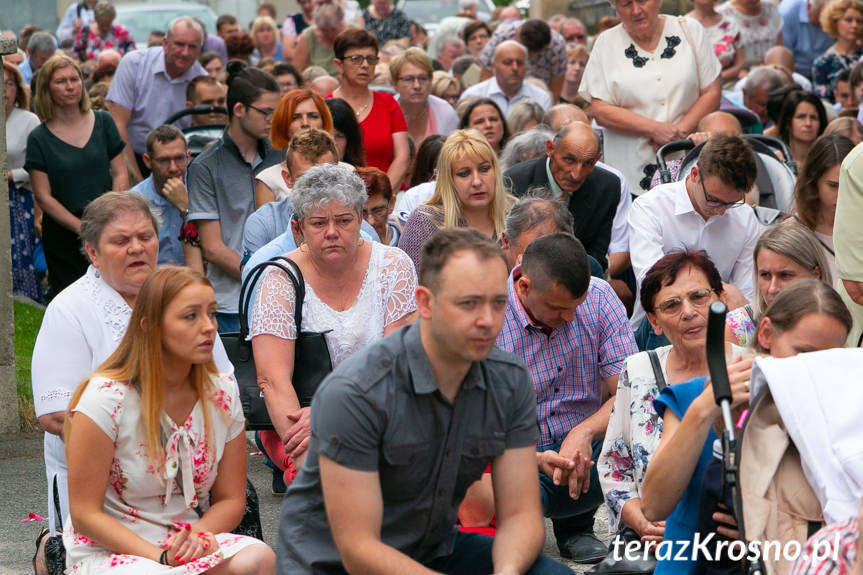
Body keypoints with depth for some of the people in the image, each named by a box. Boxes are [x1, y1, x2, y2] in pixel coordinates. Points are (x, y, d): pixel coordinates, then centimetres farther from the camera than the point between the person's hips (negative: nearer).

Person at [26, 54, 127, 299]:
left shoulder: (103, 122, 5)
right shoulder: (39, 139, -2)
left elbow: (120, 174, 5)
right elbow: (44, 197, -5)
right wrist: (83, 228, -13)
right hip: (63, 237, -2)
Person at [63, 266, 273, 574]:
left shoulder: (222, 393, 2)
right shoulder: (106, 398, -13)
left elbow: (230, 499, 7)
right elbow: (85, 514, -12)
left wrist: (197, 536, -16)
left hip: (192, 547, 4)